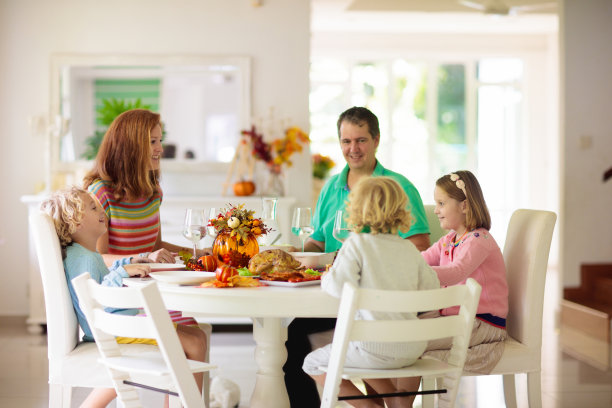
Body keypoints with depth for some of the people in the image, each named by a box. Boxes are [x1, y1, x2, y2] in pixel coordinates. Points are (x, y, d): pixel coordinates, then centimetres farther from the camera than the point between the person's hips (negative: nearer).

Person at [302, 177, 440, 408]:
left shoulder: (356, 244, -9)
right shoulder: (409, 248, 7)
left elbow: (339, 287, -19)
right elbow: (431, 286, 9)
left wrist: (326, 278, 3)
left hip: (376, 349, -6)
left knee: (313, 364, 13)